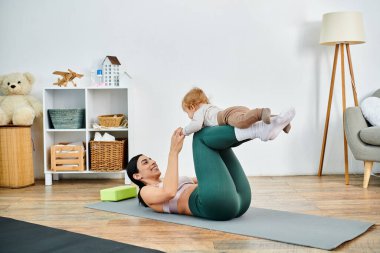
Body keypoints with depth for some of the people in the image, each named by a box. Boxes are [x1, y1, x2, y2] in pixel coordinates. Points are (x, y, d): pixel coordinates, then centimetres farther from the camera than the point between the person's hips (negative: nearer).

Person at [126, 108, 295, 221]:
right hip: (217, 204, -8)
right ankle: (260, 130, -19)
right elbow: (170, 192, -9)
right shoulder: (147, 192, 15)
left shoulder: (167, 183, 39)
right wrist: (174, 152, -5)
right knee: (200, 136, -3)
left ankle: (264, 128, -14)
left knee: (214, 139, 14)